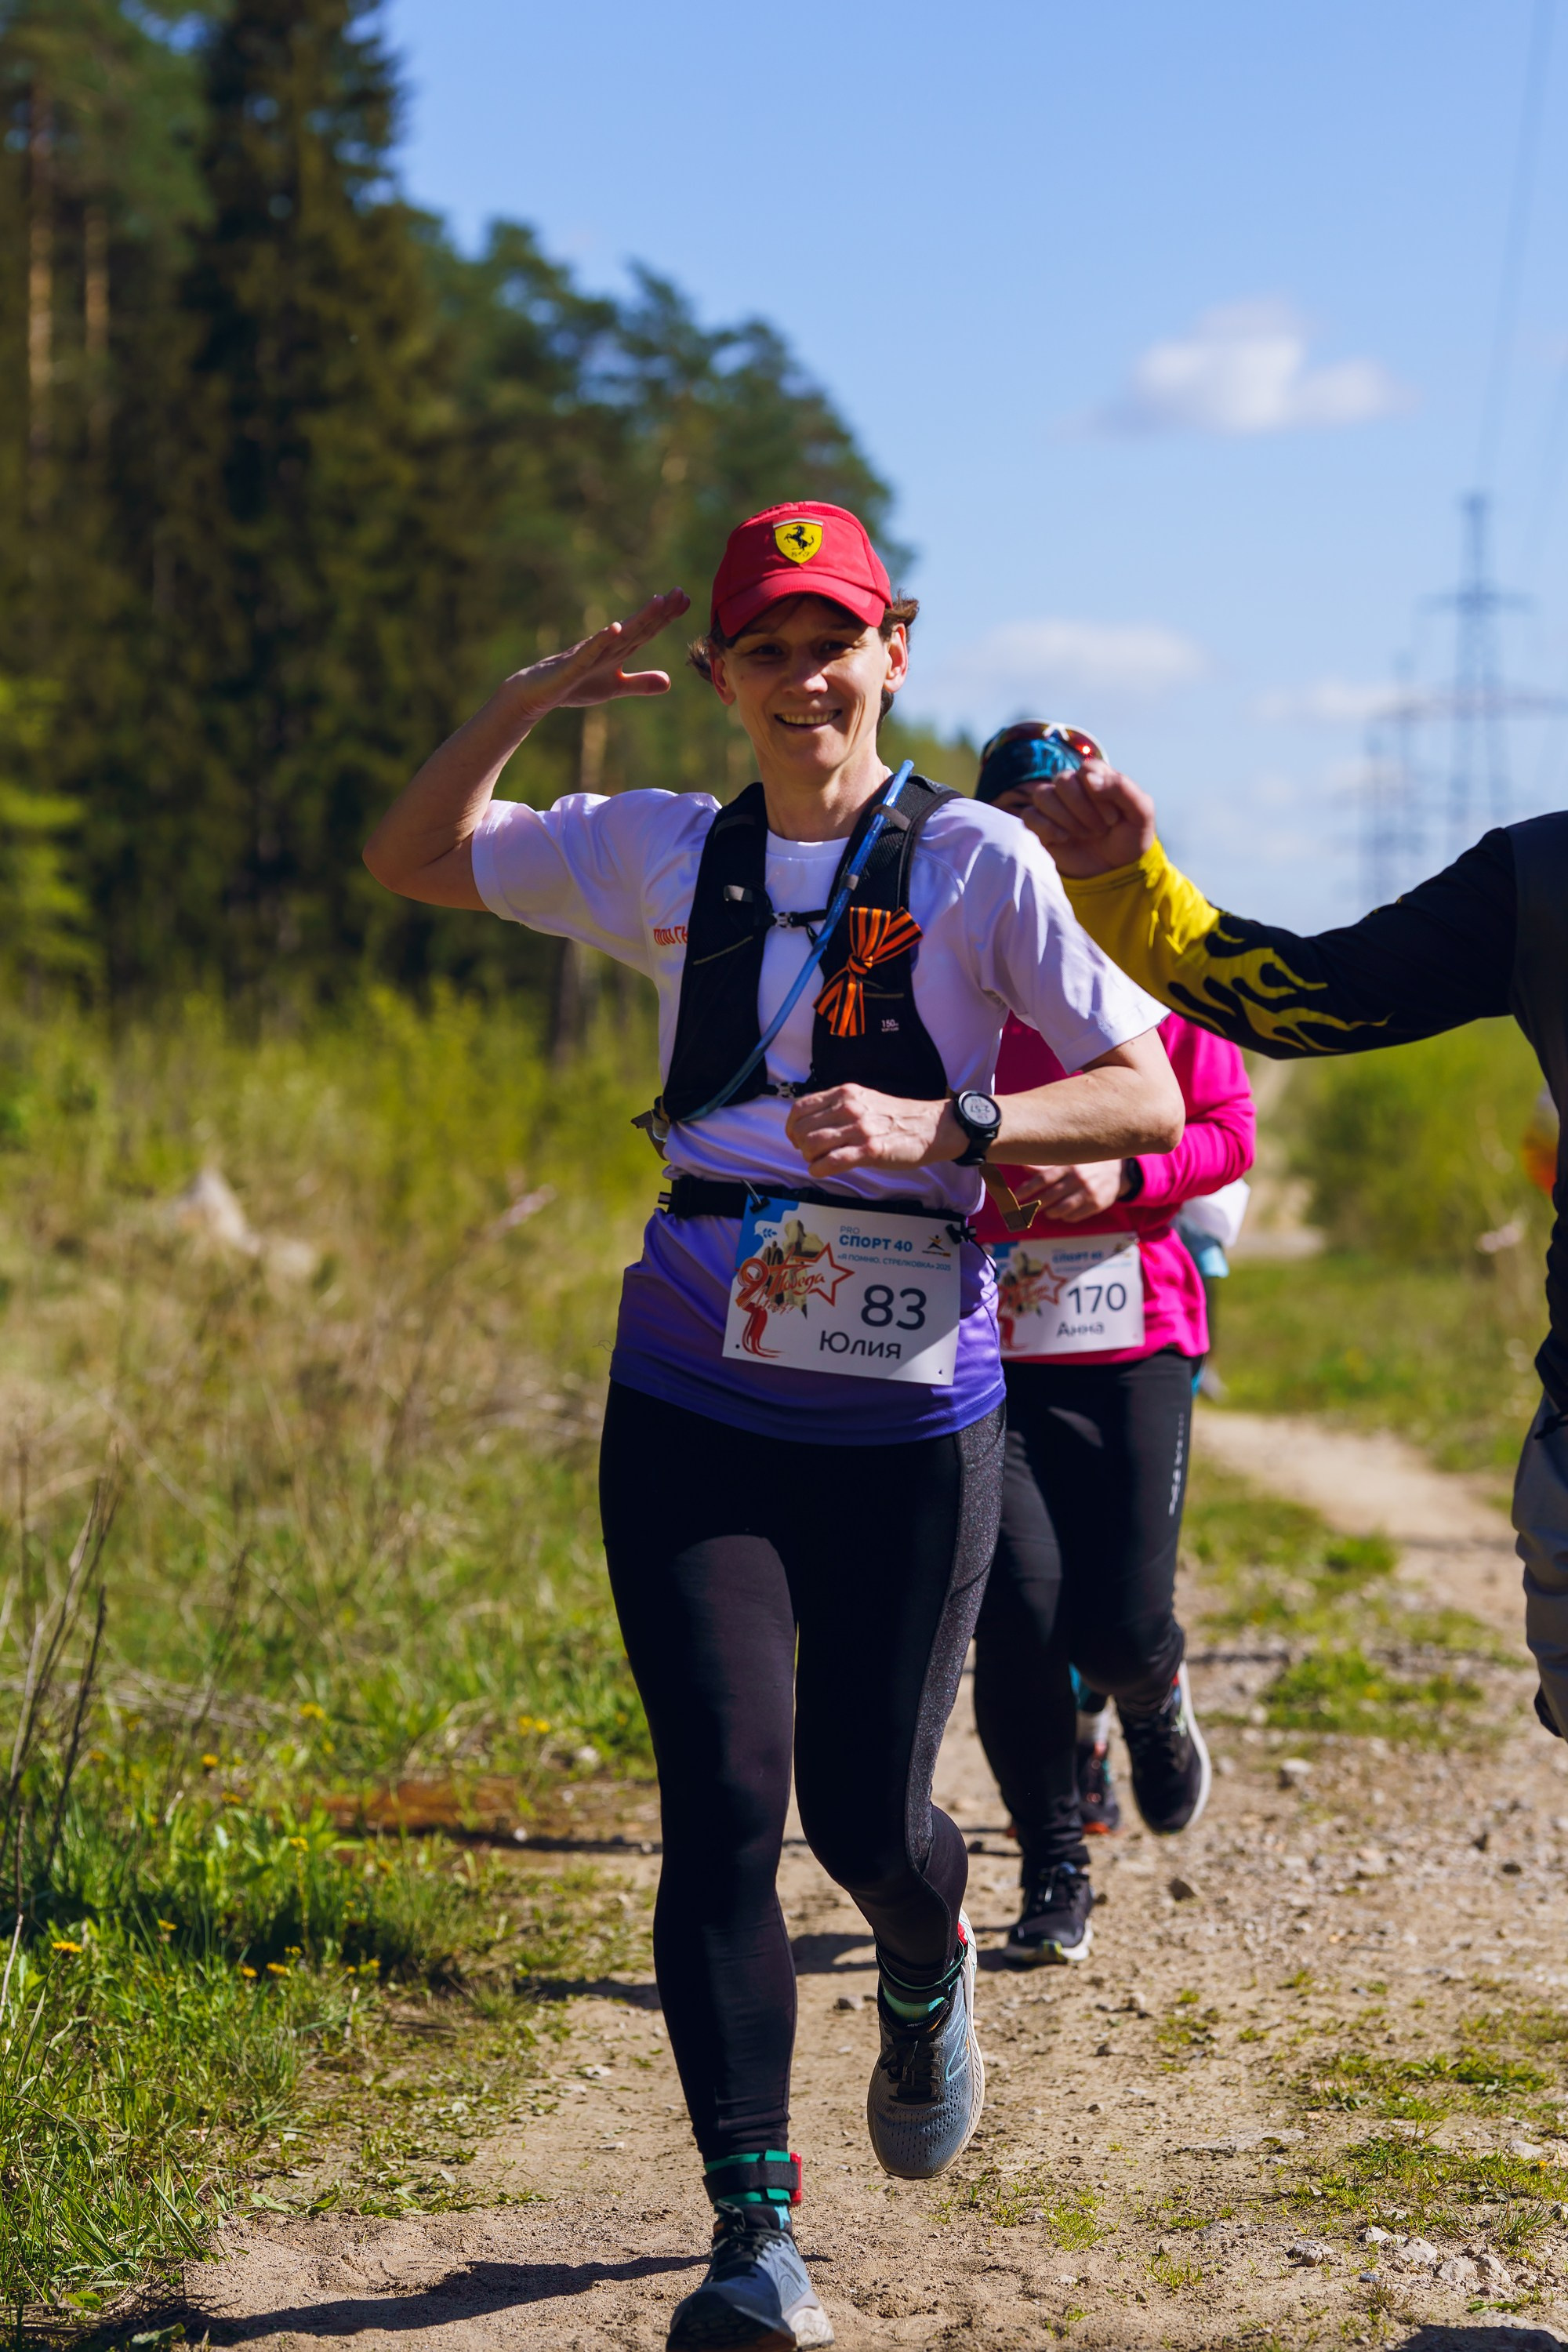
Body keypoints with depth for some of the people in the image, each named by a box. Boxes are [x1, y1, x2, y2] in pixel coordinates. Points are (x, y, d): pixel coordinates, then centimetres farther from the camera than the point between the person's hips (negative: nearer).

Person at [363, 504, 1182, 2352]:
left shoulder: (979, 865, -4)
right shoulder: (662, 857, 7)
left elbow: (1149, 1097, -8)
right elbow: (409, 860, 15)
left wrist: (939, 1127, -24)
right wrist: (527, 701, 0)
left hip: (908, 1417, -2)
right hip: (693, 1405, 2)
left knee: (866, 1813, 4)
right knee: (723, 1798, -7)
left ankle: (928, 1980, 42)